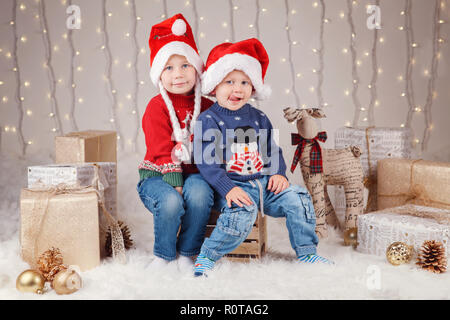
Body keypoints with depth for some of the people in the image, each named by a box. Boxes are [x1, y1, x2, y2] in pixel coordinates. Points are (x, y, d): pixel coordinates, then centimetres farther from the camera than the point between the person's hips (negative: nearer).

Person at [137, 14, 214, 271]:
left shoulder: (207, 107, 6)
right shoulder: (157, 107, -5)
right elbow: (162, 151, -12)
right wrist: (175, 184, -21)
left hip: (194, 173, 3)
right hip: (158, 175, -2)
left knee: (200, 193, -31)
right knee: (170, 201, -33)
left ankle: (187, 254, -9)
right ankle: (163, 255, -4)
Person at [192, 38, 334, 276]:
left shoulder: (259, 118, 13)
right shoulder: (208, 120, -5)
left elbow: (272, 150, 20)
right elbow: (206, 160, -12)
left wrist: (279, 173, 0)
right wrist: (228, 189, -22)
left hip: (264, 183, 6)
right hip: (233, 186, -5)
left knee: (297, 198, -11)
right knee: (241, 213, -33)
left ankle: (306, 252, 8)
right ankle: (207, 256, -13)